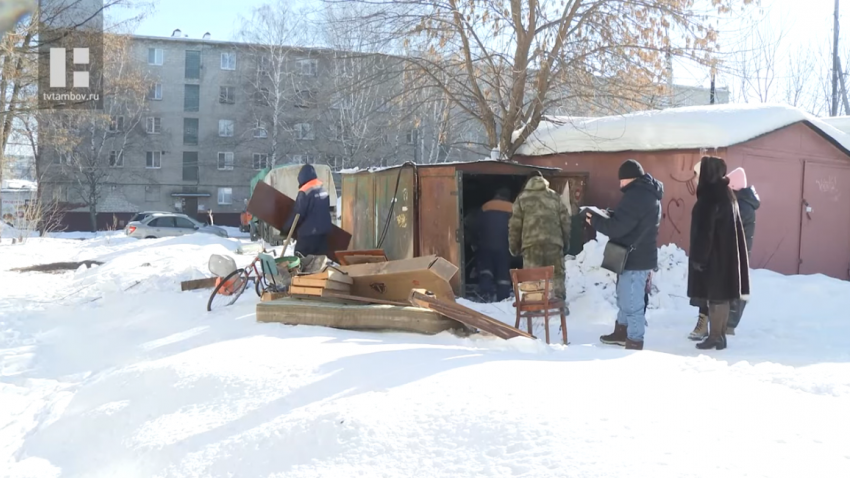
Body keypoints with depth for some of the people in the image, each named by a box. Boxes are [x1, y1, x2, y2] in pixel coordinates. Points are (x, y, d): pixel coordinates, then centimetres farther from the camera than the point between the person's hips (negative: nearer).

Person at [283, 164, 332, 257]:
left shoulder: (305, 192, -16)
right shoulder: (323, 188, 8)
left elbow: (297, 214, -15)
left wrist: (285, 229, -4)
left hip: (309, 232, -8)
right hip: (324, 230, 8)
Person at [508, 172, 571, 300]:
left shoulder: (522, 198, 10)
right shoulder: (555, 196, 15)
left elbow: (515, 224, 6)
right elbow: (565, 220, 13)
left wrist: (513, 246, 13)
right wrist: (566, 242, 20)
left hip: (531, 243, -2)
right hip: (554, 241, 2)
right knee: (557, 274, 11)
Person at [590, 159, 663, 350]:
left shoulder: (636, 195, -21)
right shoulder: (649, 194, 13)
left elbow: (617, 227, -24)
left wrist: (594, 220, -8)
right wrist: (612, 215, 6)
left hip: (634, 259, -11)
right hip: (643, 256, 11)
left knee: (632, 303, -3)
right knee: (626, 298, 23)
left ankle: (634, 342, 5)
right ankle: (622, 332, 37)